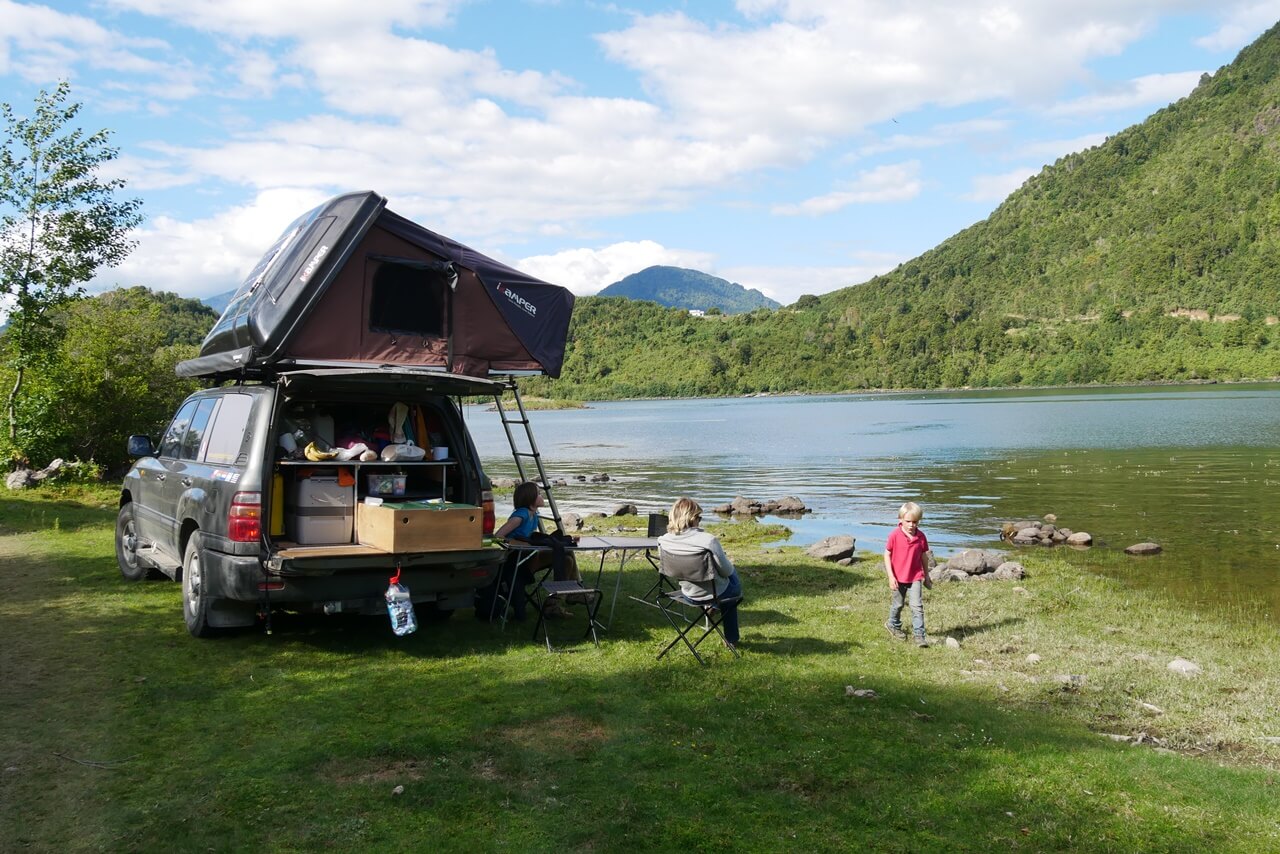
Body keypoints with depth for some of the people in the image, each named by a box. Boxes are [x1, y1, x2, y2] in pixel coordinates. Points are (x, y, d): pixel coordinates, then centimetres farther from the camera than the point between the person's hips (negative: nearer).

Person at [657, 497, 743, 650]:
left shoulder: (663, 541, -16)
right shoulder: (709, 540, -32)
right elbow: (726, 571, -18)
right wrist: (730, 564, 6)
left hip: (687, 591, 5)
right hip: (713, 594, -5)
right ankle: (731, 639, 43)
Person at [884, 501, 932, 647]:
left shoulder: (921, 536, -6)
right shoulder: (895, 535, -14)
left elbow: (924, 556, 6)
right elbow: (887, 555, -9)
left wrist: (926, 576, 14)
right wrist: (891, 576, -13)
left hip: (915, 577, 1)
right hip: (898, 577, -1)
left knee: (917, 606, -7)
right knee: (897, 604, 18)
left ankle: (919, 635, -3)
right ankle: (893, 624, 43)